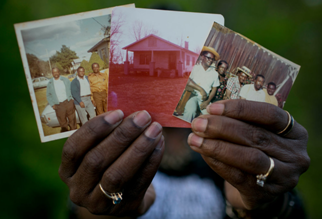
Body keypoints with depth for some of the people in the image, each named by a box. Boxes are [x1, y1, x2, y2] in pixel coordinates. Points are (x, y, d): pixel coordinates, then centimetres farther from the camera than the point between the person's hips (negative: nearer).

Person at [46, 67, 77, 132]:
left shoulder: (65, 80, 4)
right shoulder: (50, 83, 6)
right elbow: (48, 95, 10)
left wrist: (72, 99, 0)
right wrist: (52, 104, 1)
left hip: (68, 102, 0)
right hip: (58, 105, 0)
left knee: (72, 118, 5)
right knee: (62, 121, 2)